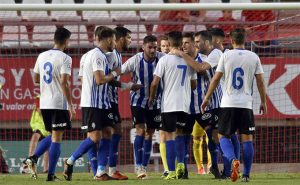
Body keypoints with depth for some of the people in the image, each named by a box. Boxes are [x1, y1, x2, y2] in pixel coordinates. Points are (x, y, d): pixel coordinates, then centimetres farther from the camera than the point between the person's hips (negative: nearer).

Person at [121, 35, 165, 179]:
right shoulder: (135, 61, -16)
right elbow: (119, 72, -5)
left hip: (155, 102, 2)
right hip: (138, 101, -2)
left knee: (149, 134, 6)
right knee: (140, 131, -13)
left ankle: (144, 166, 14)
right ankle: (138, 166, -9)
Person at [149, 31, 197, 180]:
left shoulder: (165, 60, -7)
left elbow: (155, 83, -9)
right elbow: (194, 85, 12)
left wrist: (152, 97, 9)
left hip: (169, 104, -4)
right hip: (185, 104, 4)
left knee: (169, 135, 0)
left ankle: (171, 171, -5)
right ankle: (180, 164, 3)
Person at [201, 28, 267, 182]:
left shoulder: (226, 56, -1)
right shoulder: (254, 57, 2)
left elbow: (216, 79, 0)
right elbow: (260, 82, 4)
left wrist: (206, 98, 9)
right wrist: (263, 102, 15)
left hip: (228, 104, -1)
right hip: (246, 104, 1)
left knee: (223, 136, 8)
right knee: (247, 139, 6)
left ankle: (233, 160, -19)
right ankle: (246, 174, 4)